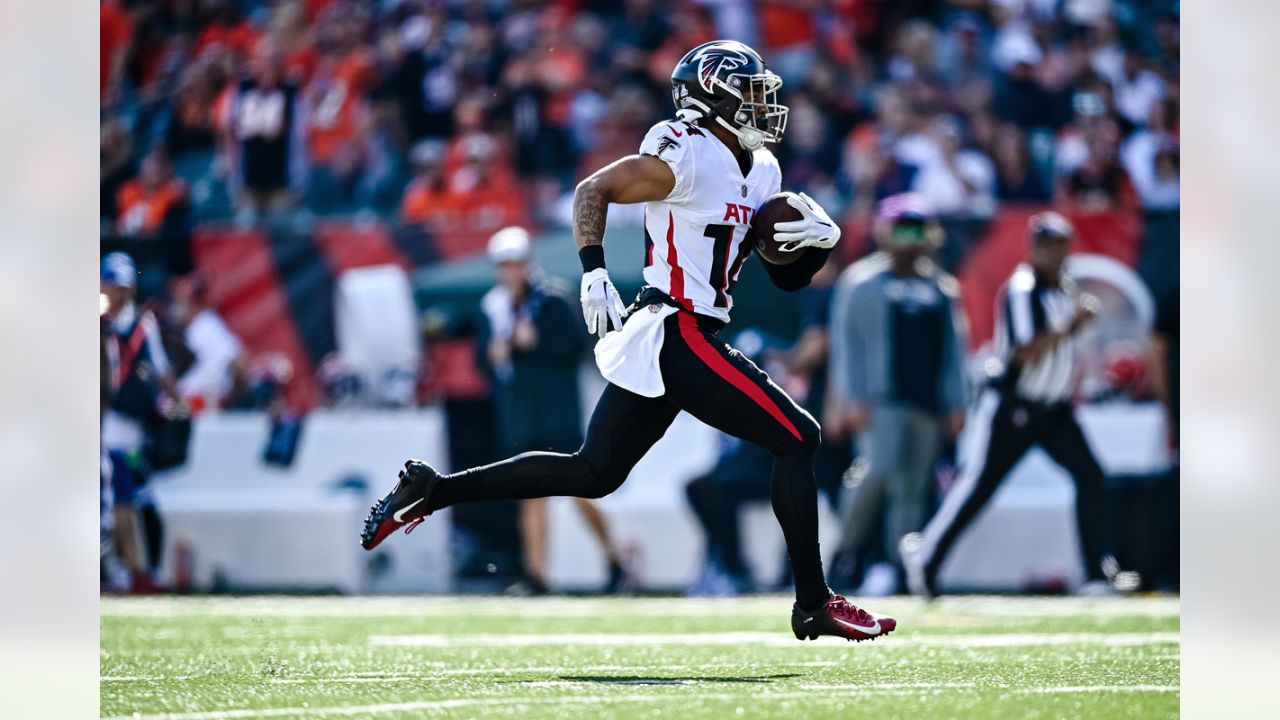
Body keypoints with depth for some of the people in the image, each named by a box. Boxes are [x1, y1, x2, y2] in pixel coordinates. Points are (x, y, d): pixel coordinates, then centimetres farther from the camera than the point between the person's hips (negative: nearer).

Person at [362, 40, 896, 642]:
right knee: (797, 439, -8)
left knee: (592, 474, 13)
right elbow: (594, 189, -10)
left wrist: (820, 235, -1)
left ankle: (429, 490, 16)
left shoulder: (760, 171, 16)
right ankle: (814, 605, -3)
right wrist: (593, 270, -21)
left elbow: (787, 273, 20)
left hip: (655, 342, 10)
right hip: (677, 337, -10)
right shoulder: (687, 155, -12)